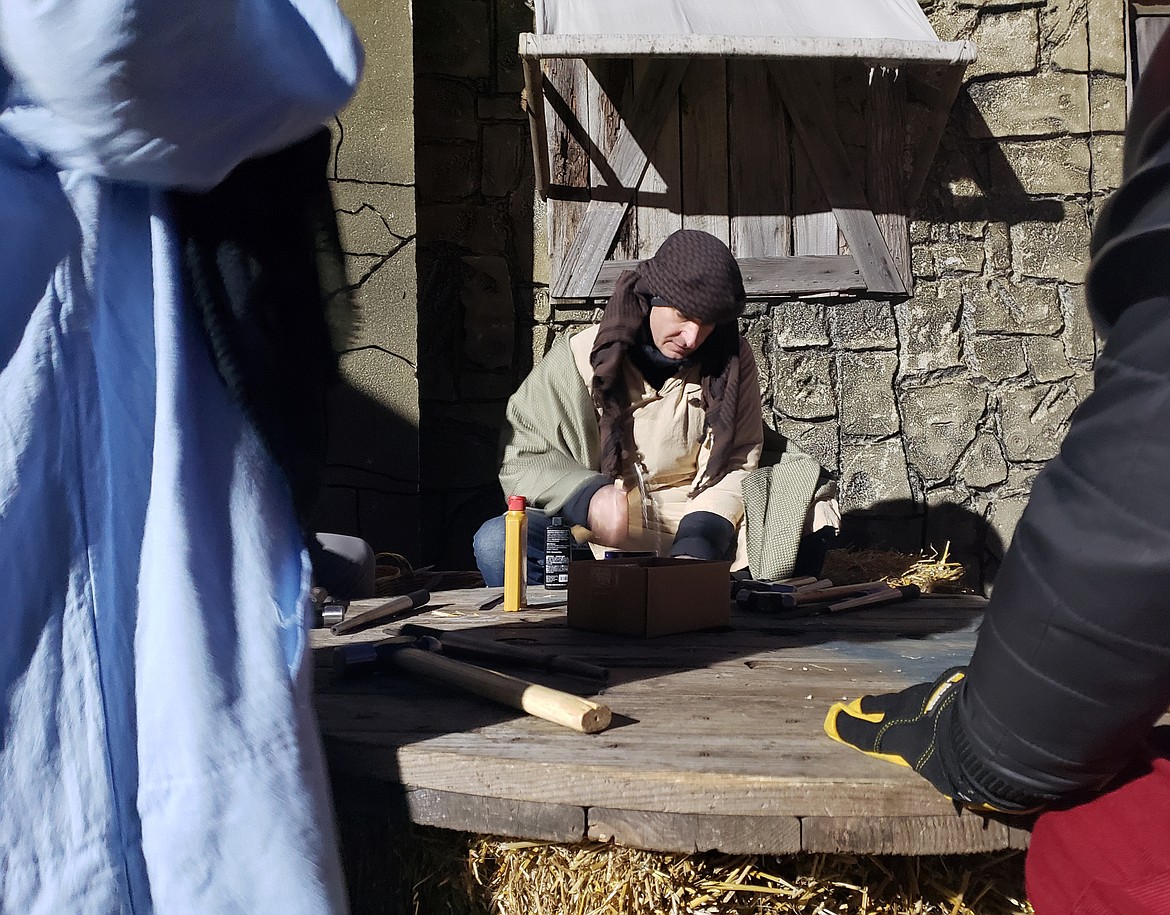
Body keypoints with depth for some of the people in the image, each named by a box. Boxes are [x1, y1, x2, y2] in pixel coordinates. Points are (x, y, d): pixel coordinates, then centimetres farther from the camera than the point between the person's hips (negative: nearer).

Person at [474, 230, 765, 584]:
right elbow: (519, 459, -3)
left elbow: (735, 465, 1)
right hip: (594, 532, -1)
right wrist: (587, 497, -23)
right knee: (496, 541, -27)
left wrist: (698, 540, -18)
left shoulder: (732, 362, 0)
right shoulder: (579, 359, -7)